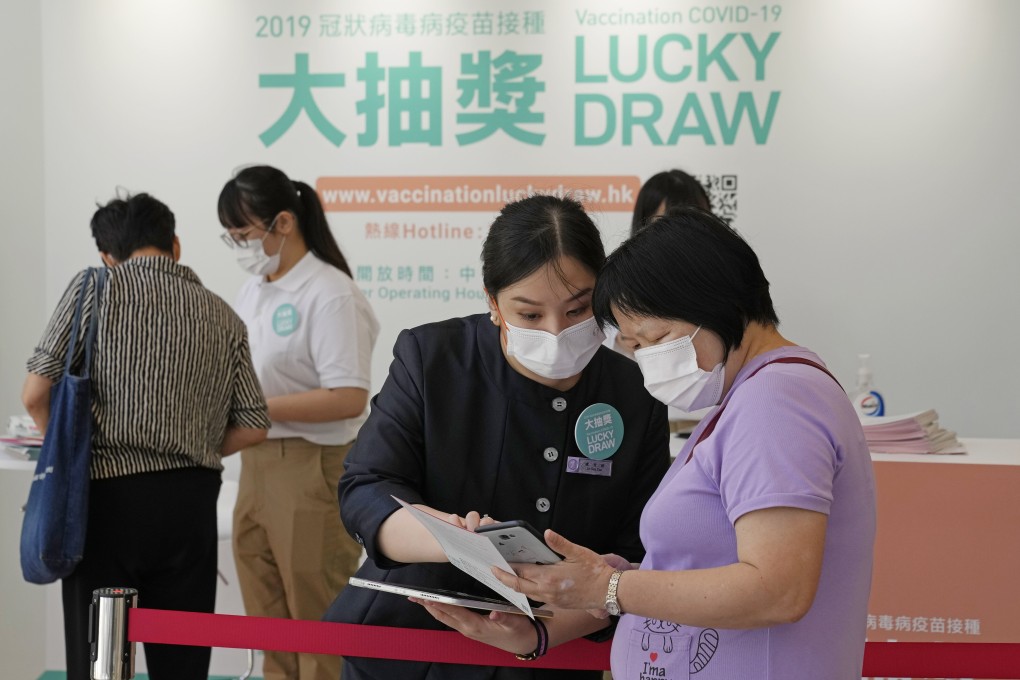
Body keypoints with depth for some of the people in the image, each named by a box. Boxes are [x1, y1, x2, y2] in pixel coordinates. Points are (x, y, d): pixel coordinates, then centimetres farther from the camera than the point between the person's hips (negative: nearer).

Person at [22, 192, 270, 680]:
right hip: (191, 501, 3)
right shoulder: (224, 318, 10)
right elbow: (252, 428, 7)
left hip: (108, 494, -3)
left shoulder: (95, 287, -1)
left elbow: (35, 393, -5)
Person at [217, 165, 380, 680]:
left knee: (318, 623, 1)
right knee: (268, 621, 14)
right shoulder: (253, 291, 11)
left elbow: (349, 399, -22)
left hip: (314, 470, -8)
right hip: (256, 464, 8)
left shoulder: (330, 294, -15)